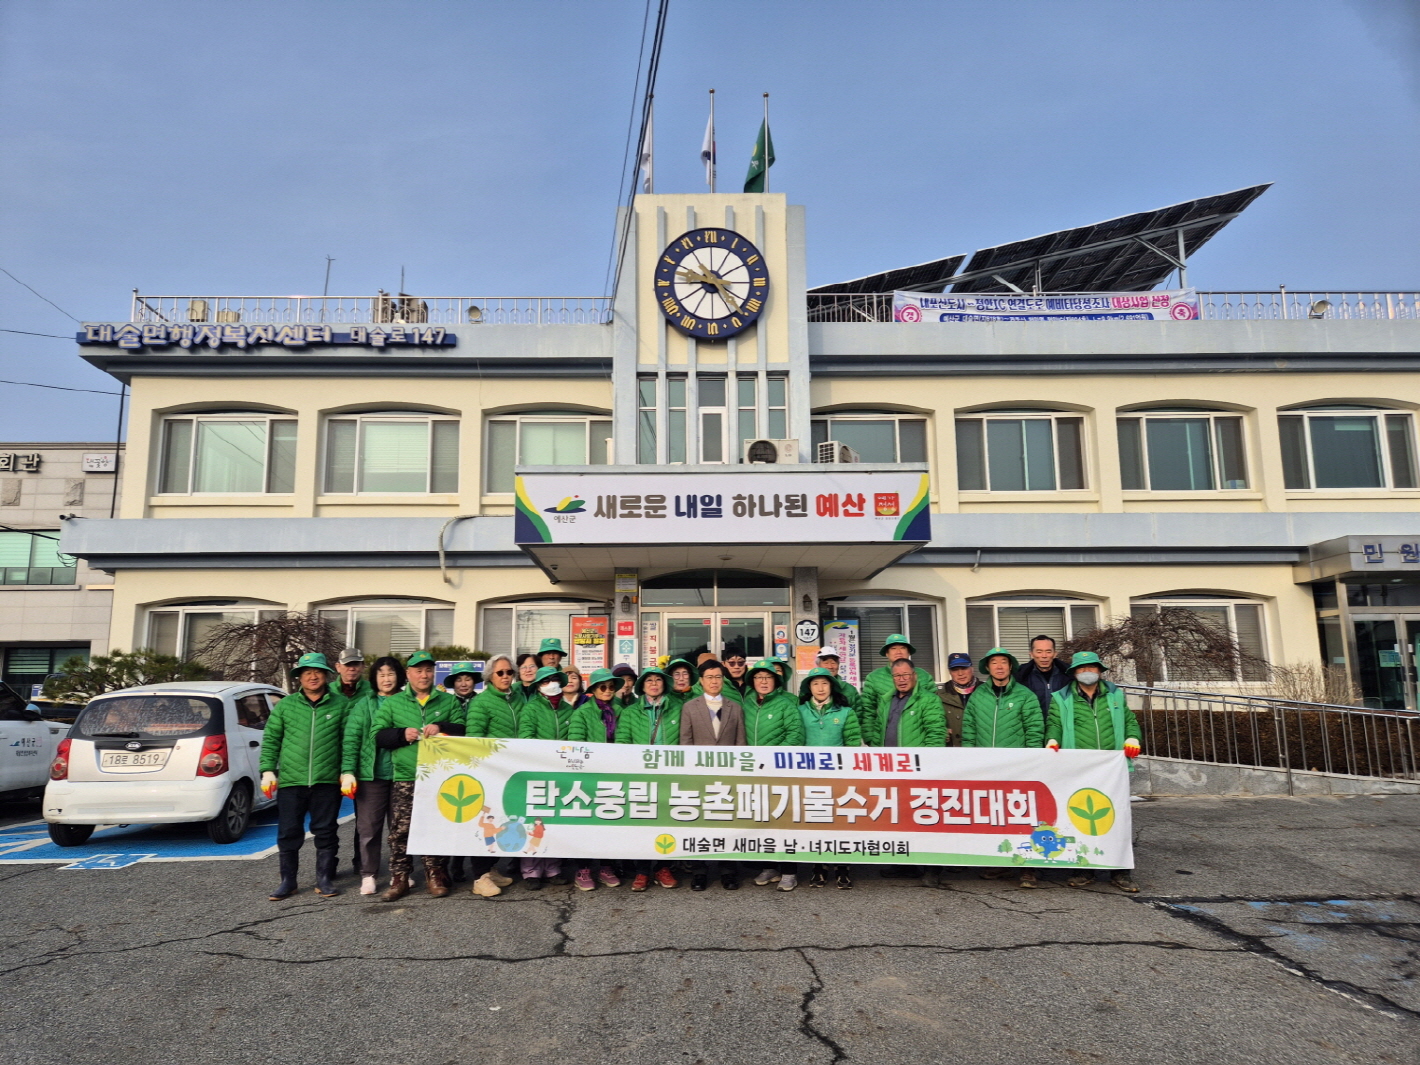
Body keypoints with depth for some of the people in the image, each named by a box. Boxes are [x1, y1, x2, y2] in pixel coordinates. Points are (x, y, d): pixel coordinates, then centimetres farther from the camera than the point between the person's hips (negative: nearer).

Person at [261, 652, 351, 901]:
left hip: (328, 781, -1)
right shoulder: (285, 705, 7)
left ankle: (324, 879, 19)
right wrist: (268, 769, -1)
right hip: (290, 780, 1)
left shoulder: (341, 704, 2)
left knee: (326, 833, 7)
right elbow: (270, 739, 8)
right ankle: (288, 881, 21)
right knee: (289, 833, 7)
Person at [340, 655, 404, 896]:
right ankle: (368, 875, 12)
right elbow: (350, 740, -1)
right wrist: (347, 771, -9)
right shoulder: (363, 705, 4)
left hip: (401, 774, 1)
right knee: (368, 827, 2)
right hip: (371, 775, -1)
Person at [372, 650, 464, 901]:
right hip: (405, 778, 0)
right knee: (400, 830, -1)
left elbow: (463, 729, 5)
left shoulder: (449, 701, 12)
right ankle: (399, 878, 9)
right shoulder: (393, 703, 12)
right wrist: (403, 734, -10)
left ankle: (435, 877, 14)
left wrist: (441, 727, -12)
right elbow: (378, 735, 6)